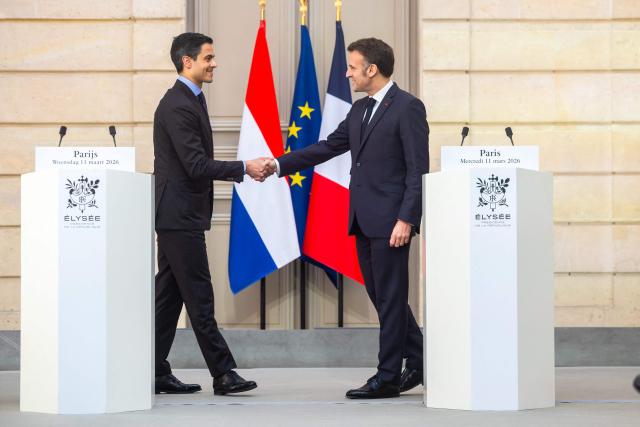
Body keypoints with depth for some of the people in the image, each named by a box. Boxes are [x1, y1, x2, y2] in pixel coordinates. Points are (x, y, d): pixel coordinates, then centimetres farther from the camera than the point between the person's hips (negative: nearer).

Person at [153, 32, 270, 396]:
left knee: (169, 294, 11)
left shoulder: (191, 100, 15)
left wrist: (245, 170, 12)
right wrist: (245, 168, -17)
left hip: (177, 214, 10)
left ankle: (157, 373, 14)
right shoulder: (178, 106, -17)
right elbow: (196, 165, -22)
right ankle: (223, 373, -3)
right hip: (180, 215, -10)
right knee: (199, 296, -6)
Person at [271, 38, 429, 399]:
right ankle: (418, 359, 25)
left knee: (390, 298, -1)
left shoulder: (408, 107, -10)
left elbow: (418, 170, -14)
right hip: (363, 220, 9)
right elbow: (328, 147, 18)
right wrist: (280, 164, 10)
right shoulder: (360, 110, 15)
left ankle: (388, 378, 5)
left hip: (390, 220, -8)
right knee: (382, 296, 13)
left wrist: (406, 219, -20)